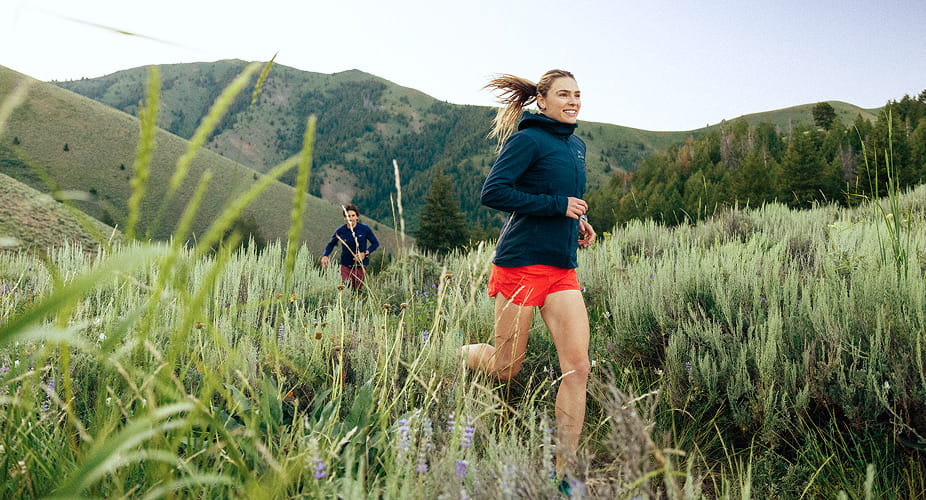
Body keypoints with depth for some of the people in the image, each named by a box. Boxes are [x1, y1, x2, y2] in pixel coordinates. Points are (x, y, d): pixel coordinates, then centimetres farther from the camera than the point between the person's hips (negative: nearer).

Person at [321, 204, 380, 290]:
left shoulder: (365, 229, -9)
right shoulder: (340, 231, -7)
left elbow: (375, 243, 1)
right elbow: (331, 244, 9)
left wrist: (365, 253, -14)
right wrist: (325, 256, -9)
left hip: (360, 266, 0)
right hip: (346, 266, 0)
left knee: (357, 290, 7)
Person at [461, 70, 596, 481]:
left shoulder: (577, 146, 18)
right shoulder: (528, 140, -6)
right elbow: (492, 192, -15)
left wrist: (578, 221, 11)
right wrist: (558, 205, -16)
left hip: (562, 269, 7)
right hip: (523, 263, -7)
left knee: (578, 366, -4)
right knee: (506, 368, 3)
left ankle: (564, 469, 4)